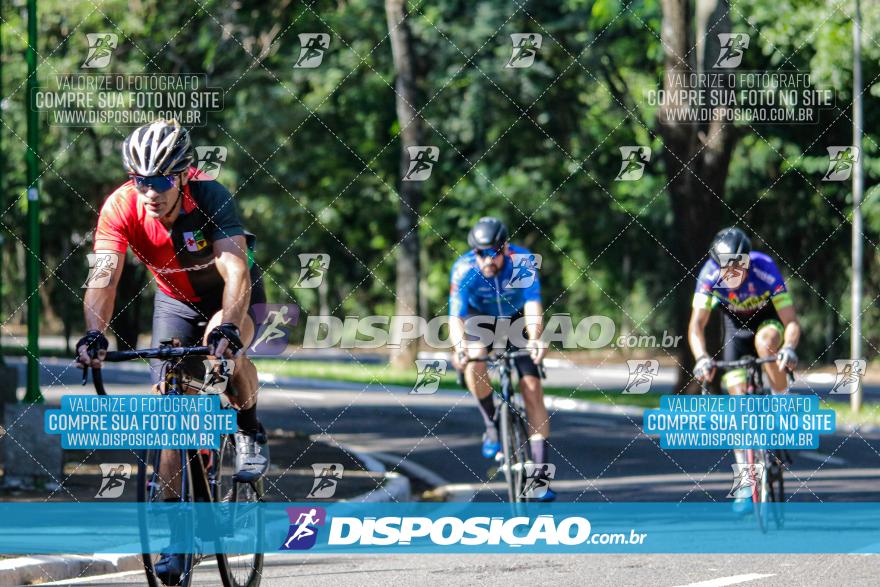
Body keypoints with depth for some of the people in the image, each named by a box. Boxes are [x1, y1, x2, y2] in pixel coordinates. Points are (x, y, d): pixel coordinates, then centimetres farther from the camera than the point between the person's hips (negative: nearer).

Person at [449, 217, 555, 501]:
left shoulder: (522, 261, -30)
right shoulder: (464, 269, -30)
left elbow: (533, 305, -41)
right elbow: (456, 316, -36)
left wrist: (535, 339, -60)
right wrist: (459, 347, -57)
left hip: (517, 320, 0)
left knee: (532, 389, -12)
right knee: (473, 361, -33)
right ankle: (491, 426, -9)